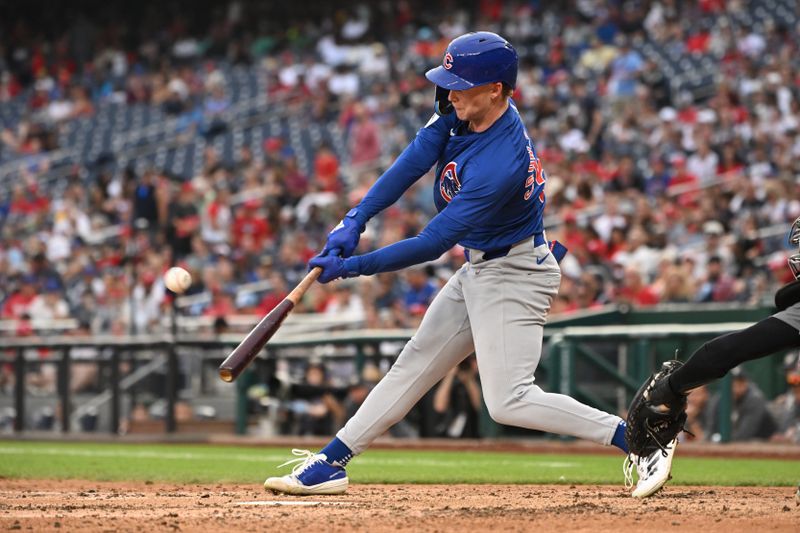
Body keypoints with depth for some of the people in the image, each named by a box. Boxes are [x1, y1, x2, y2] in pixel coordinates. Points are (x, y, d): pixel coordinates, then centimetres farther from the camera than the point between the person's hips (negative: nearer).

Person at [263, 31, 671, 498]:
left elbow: (432, 244, -29)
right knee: (415, 364, 14)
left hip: (513, 278, -9)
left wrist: (354, 267, -23)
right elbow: (415, 161, -6)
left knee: (509, 402, -15)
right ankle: (330, 463, 22)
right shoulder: (464, 110, -9)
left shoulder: (500, 165, -33)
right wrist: (355, 221, -16)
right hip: (479, 271, 10)